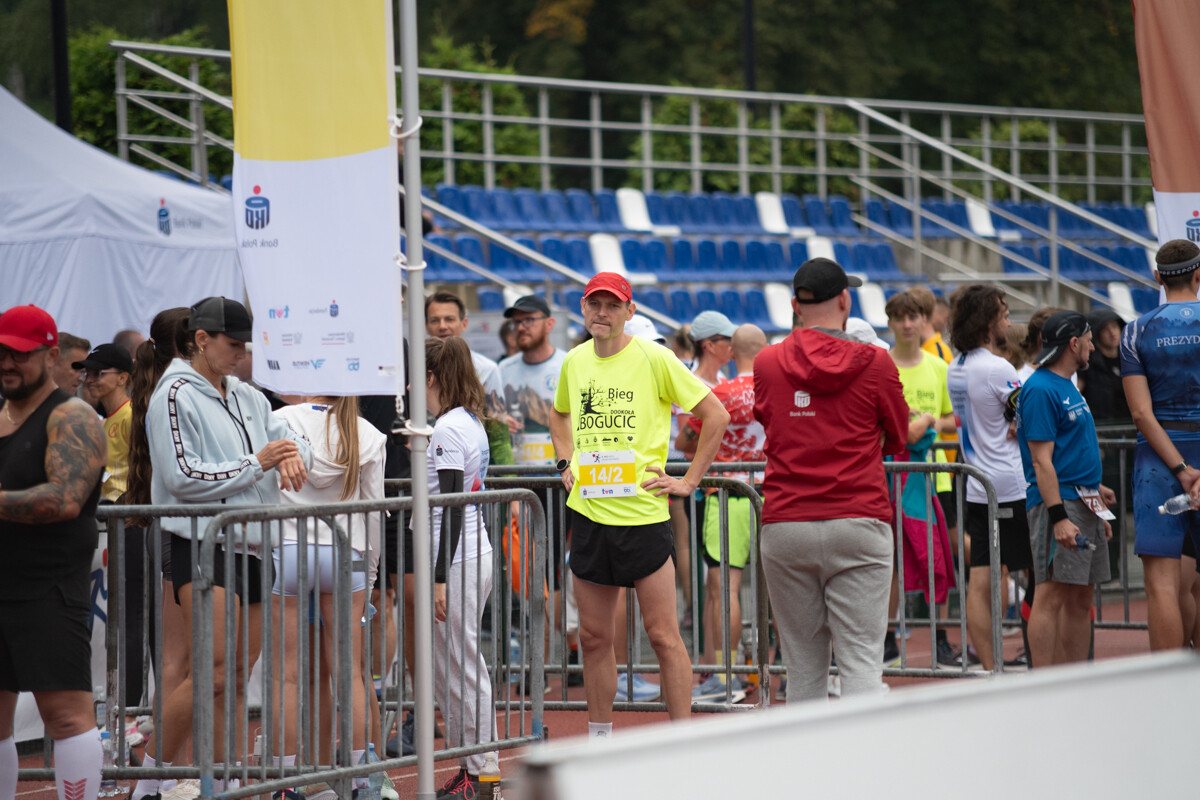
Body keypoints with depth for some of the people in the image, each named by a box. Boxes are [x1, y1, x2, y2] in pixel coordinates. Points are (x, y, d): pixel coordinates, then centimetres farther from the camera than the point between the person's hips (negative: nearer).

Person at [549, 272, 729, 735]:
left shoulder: (653, 359, -7)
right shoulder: (574, 362, 9)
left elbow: (715, 415, -4)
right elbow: (559, 415, 31)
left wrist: (689, 481, -5)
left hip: (642, 512, -5)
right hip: (587, 514, 5)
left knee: (663, 635, -3)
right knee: (594, 636, 9)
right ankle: (599, 737, 19)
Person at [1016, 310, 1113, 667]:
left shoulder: (1066, 385, 18)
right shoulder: (1040, 389, -13)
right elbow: (1042, 461, -18)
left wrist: (1095, 488, 30)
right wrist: (1059, 518, -24)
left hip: (1083, 503, 10)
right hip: (1057, 503, -10)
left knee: (1081, 599, 11)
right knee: (1052, 595, -11)